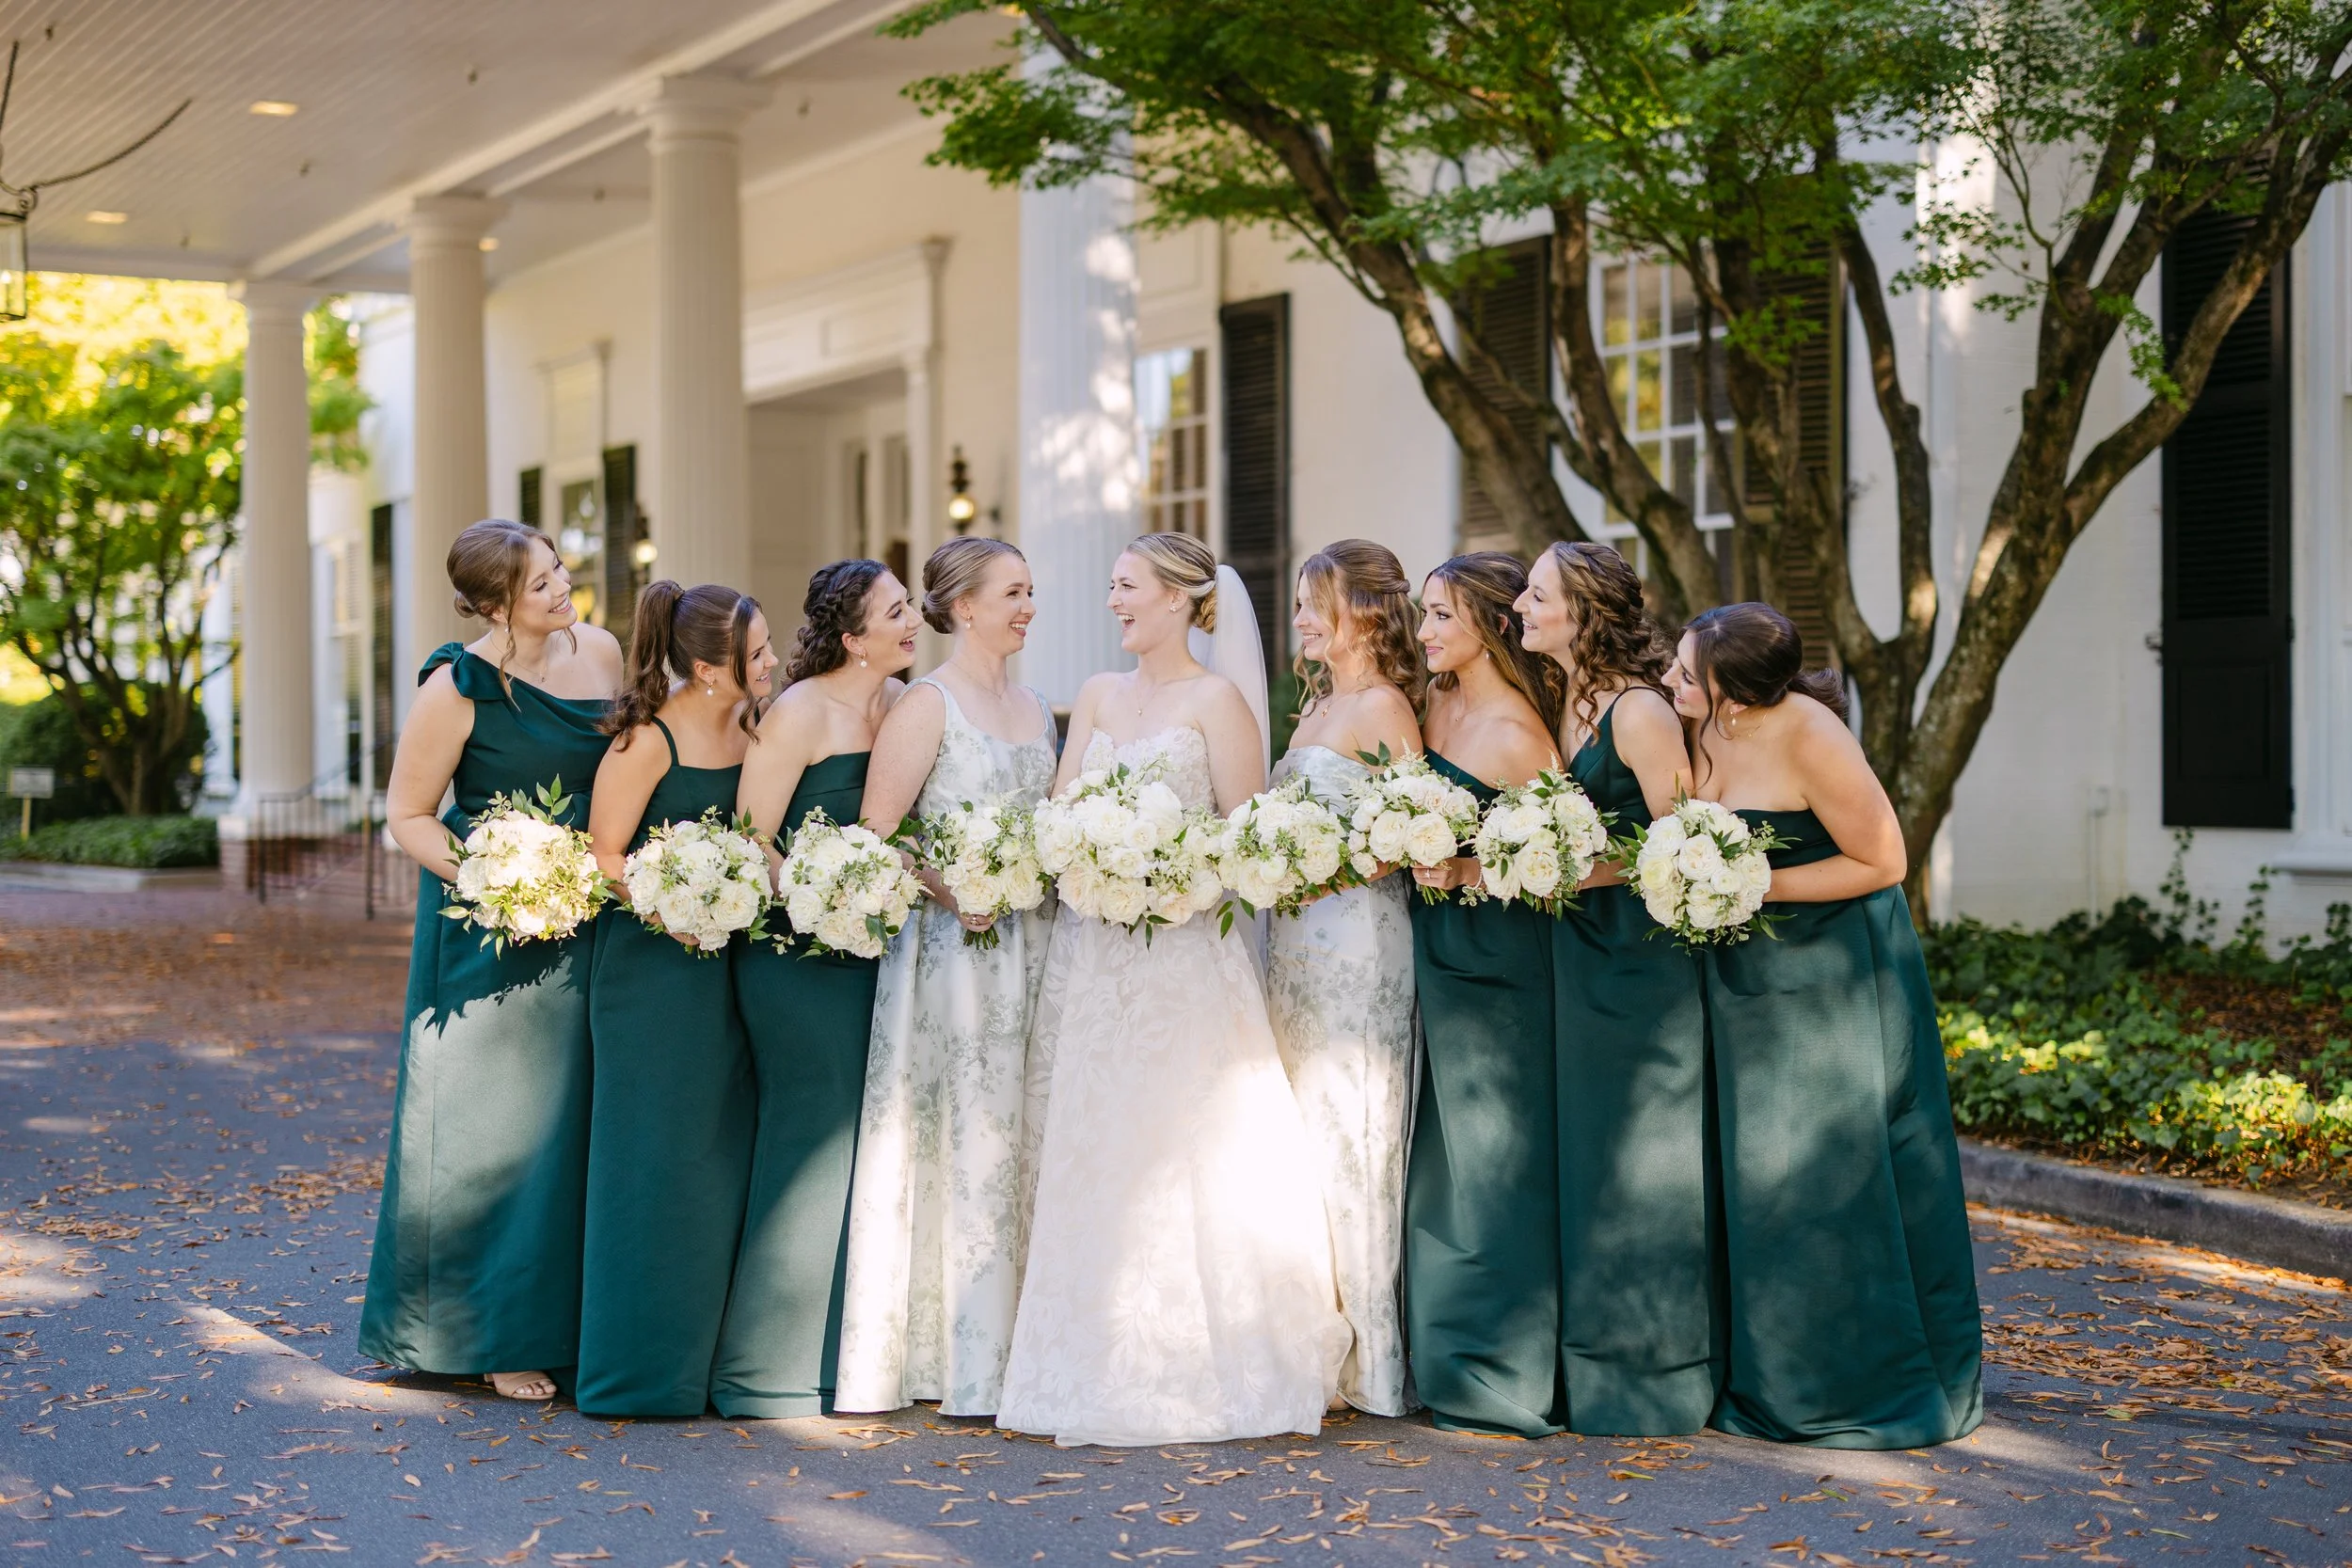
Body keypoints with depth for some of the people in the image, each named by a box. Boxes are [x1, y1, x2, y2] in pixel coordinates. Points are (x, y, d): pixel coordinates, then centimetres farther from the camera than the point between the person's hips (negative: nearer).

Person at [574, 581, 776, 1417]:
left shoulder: (748, 729, 6)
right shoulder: (647, 741, -14)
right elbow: (603, 856, -12)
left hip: (725, 964, 7)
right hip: (652, 967, -7)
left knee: (722, 1151, 10)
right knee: (654, 1155, -2)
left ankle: (707, 1351, 19)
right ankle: (642, 1366, 8)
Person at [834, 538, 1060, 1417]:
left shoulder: (1035, 708, 16)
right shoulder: (927, 706, -6)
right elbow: (875, 836, -11)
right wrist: (956, 893, -19)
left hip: (1031, 946, 7)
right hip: (953, 946, -7)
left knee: (1019, 1143, 6)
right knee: (964, 1145, -6)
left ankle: (1014, 1355, 11)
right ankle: (960, 1370, -1)